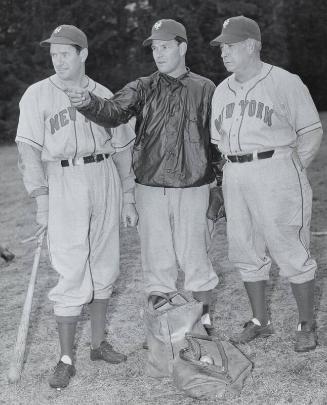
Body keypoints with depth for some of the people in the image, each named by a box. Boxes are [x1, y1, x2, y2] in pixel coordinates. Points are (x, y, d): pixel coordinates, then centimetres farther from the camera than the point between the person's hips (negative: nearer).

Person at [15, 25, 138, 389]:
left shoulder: (103, 95, 10)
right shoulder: (37, 95, 0)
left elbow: (122, 149, 13)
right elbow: (29, 150, -6)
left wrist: (128, 200, 11)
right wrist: (41, 201, -15)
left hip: (105, 180, 4)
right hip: (63, 183, -4)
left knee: (104, 267, 9)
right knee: (71, 274, -6)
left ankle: (98, 343, 23)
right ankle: (66, 359, 4)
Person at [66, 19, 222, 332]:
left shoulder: (205, 89, 3)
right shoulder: (142, 89, 3)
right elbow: (114, 112, -14)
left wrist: (218, 184, 5)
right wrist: (88, 102, -35)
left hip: (193, 189, -1)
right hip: (150, 189, 1)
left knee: (195, 258, 6)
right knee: (156, 261, 9)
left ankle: (204, 320, 24)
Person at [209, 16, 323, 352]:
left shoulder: (285, 83, -4)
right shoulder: (222, 90, 14)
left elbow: (311, 131, -1)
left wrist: (291, 171, -5)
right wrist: (235, 170, 10)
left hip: (275, 172, -6)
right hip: (234, 177, 6)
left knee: (291, 252, -2)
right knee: (246, 253, 11)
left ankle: (306, 325, 13)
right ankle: (260, 321, 25)